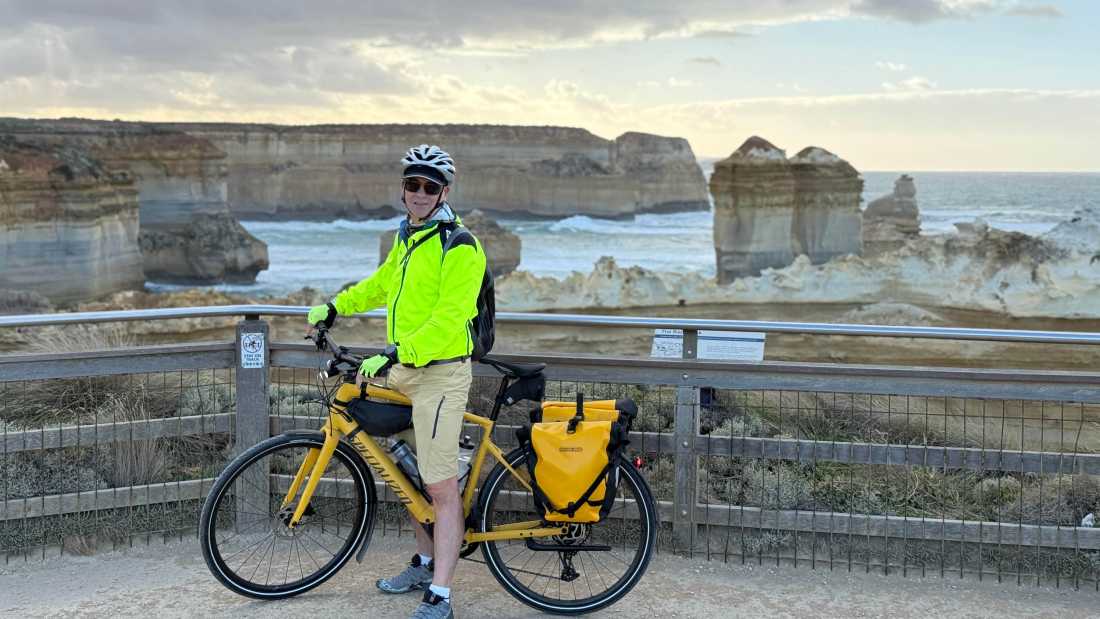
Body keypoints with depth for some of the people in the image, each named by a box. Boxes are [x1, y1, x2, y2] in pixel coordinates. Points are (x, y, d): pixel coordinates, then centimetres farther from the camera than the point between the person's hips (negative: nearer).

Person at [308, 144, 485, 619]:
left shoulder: (460, 247, -16)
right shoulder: (408, 236, 13)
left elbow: (448, 319, -24)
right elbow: (383, 283, 32)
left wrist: (393, 355, -30)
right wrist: (335, 307, 30)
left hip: (439, 373, -9)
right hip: (402, 370, 9)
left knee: (441, 488, -8)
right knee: (413, 477, 19)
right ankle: (425, 565, 35)